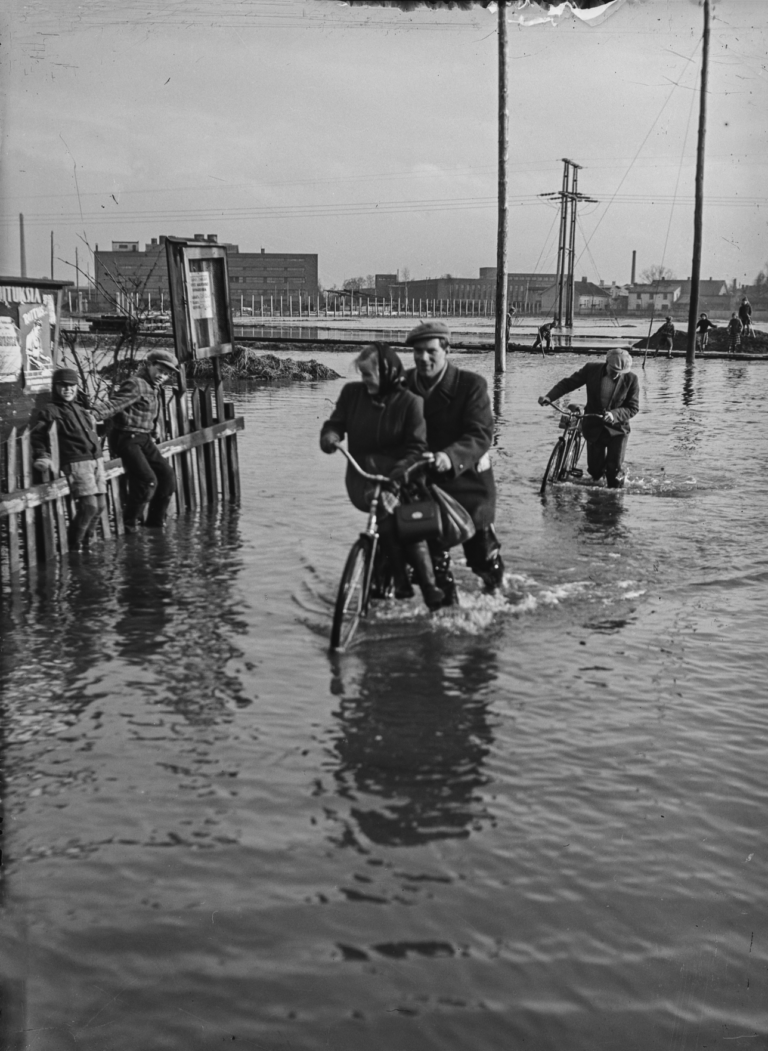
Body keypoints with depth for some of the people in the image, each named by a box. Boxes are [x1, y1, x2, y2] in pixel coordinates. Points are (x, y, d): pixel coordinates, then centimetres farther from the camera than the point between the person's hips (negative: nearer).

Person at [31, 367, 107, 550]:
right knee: (89, 505, -16)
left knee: (100, 504, 7)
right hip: (76, 462, -7)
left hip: (96, 459, 7)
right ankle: (74, 545, 0)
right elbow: (37, 435, -6)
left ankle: (83, 538, 25)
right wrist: (42, 456, -18)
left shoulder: (81, 407, 20)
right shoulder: (51, 410, -1)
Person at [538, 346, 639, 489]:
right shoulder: (591, 369, -12)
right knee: (594, 467, 6)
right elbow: (568, 383, -6)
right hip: (593, 426, 1)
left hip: (617, 428, -1)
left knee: (615, 469, -5)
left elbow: (633, 408, -11)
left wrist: (614, 414, -29)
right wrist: (549, 397, -19)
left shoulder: (631, 379, -15)